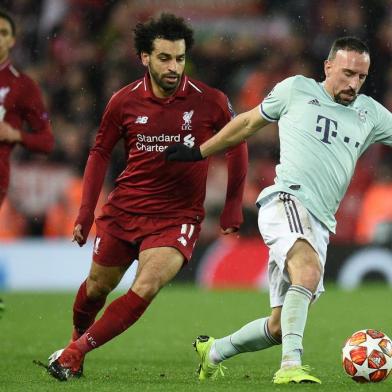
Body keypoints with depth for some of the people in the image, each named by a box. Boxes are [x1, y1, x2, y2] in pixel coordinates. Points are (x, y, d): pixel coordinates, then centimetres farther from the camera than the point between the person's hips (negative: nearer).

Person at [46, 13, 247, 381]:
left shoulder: (210, 102, -10)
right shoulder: (124, 102, -6)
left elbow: (237, 147, 6)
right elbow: (100, 153, 8)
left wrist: (232, 210, 5)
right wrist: (86, 212, 2)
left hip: (177, 218, -2)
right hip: (124, 210, 2)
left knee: (145, 289, -21)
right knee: (97, 286, 12)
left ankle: (76, 352, -11)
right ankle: (77, 336, 43)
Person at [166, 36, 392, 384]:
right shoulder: (297, 89, 9)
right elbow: (248, 123, 21)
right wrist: (199, 152, 22)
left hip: (319, 225, 5)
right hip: (287, 200, -5)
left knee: (280, 327, 5)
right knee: (309, 269, -36)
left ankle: (213, 352, 29)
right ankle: (291, 365, -44)